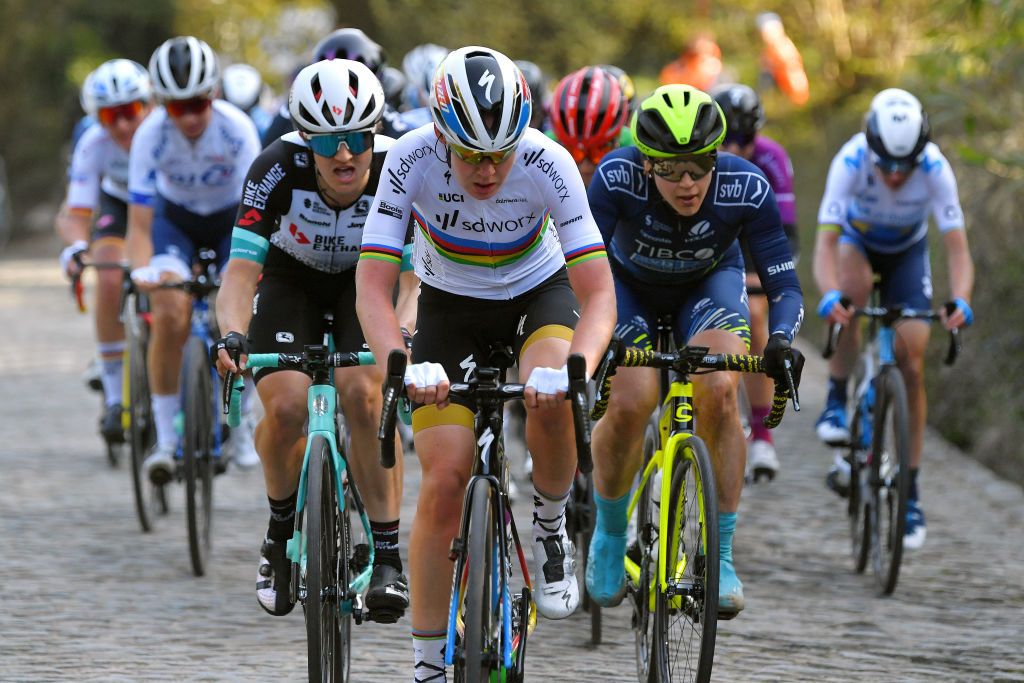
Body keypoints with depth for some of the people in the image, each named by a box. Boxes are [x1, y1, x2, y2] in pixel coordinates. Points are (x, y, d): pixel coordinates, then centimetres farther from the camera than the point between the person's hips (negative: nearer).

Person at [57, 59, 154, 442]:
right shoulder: (94, 145, -30)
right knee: (111, 281, -25)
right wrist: (77, 245, -55)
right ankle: (115, 399, -15)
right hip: (119, 205, 1)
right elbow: (75, 214, -32)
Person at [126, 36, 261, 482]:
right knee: (168, 315, -23)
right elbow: (140, 224, -28)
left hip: (230, 218, 0)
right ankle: (165, 437, -15)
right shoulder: (150, 136, -29)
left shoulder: (237, 129, -30)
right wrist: (142, 270, -48)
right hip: (176, 218, 0)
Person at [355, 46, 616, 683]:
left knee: (550, 403, -34)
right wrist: (402, 367, -49)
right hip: (451, 305, 1)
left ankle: (551, 526, -3)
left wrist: (575, 369, -50)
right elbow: (373, 287, -30)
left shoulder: (548, 164, -30)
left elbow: (599, 295, -31)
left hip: (538, 295, -1)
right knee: (445, 481, -11)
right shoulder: (412, 160, -29)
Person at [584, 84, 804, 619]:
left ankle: (719, 556, -15)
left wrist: (781, 340, -48)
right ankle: (609, 536, 5)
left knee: (717, 393, -27)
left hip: (709, 284, 0)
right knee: (629, 403, -23)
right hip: (629, 287, 0)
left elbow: (783, 283, -28)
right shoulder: (617, 177, -34)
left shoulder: (747, 188, -32)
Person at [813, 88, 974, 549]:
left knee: (911, 366, -9)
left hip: (908, 252, 1)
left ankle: (910, 492, 0)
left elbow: (958, 248, -35)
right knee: (853, 283, -38)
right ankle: (836, 403, -22)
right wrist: (829, 295, -59)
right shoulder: (850, 162, -36)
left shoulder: (935, 169, -33)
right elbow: (826, 242, -40)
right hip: (857, 240, -1)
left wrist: (960, 301, -53)